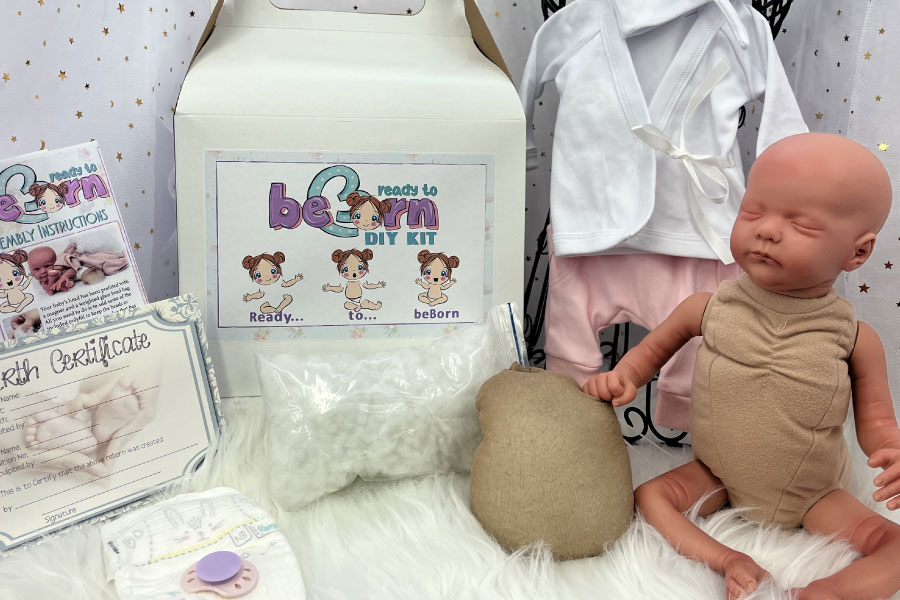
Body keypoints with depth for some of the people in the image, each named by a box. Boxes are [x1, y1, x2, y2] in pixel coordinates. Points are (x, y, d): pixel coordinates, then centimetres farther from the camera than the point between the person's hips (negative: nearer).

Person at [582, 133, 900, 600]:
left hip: (811, 495, -1)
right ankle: (727, 562, -15)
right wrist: (624, 376, -19)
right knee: (648, 496, -14)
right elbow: (657, 344, 2)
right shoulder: (708, 310, -17)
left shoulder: (856, 340, -17)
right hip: (718, 478, 1)